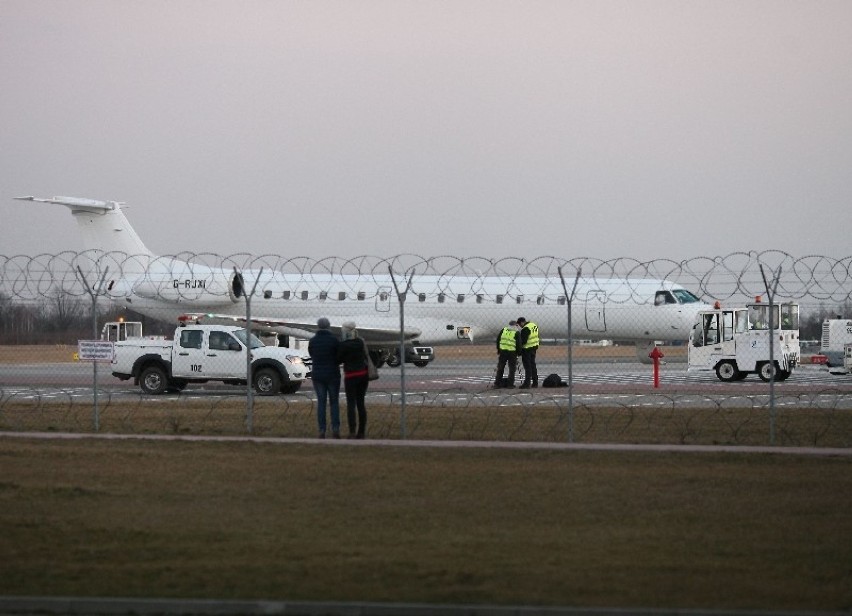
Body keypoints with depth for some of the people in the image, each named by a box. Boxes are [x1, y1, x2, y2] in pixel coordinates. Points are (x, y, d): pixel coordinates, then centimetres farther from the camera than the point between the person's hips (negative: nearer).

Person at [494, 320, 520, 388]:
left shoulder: (503, 330, 8)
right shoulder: (517, 333, -4)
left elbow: (498, 340, 10)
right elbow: (519, 344, -8)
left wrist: (498, 350, 16)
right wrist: (518, 352, 4)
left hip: (503, 351, 3)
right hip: (512, 352, -3)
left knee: (500, 368, 12)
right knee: (512, 368, 6)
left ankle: (497, 383, 13)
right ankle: (510, 384, 4)